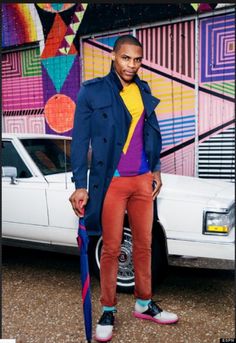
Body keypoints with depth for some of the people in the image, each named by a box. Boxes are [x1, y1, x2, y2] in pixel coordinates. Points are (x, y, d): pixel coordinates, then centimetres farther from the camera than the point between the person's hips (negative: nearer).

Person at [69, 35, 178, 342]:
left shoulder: (143, 91, 11)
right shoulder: (92, 91, -3)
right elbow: (80, 140, -6)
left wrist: (156, 170, 13)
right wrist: (80, 186, -10)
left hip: (143, 179, 5)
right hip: (111, 181, -4)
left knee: (144, 245, 12)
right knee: (111, 249, 5)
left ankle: (144, 304, 29)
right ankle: (108, 310, 22)